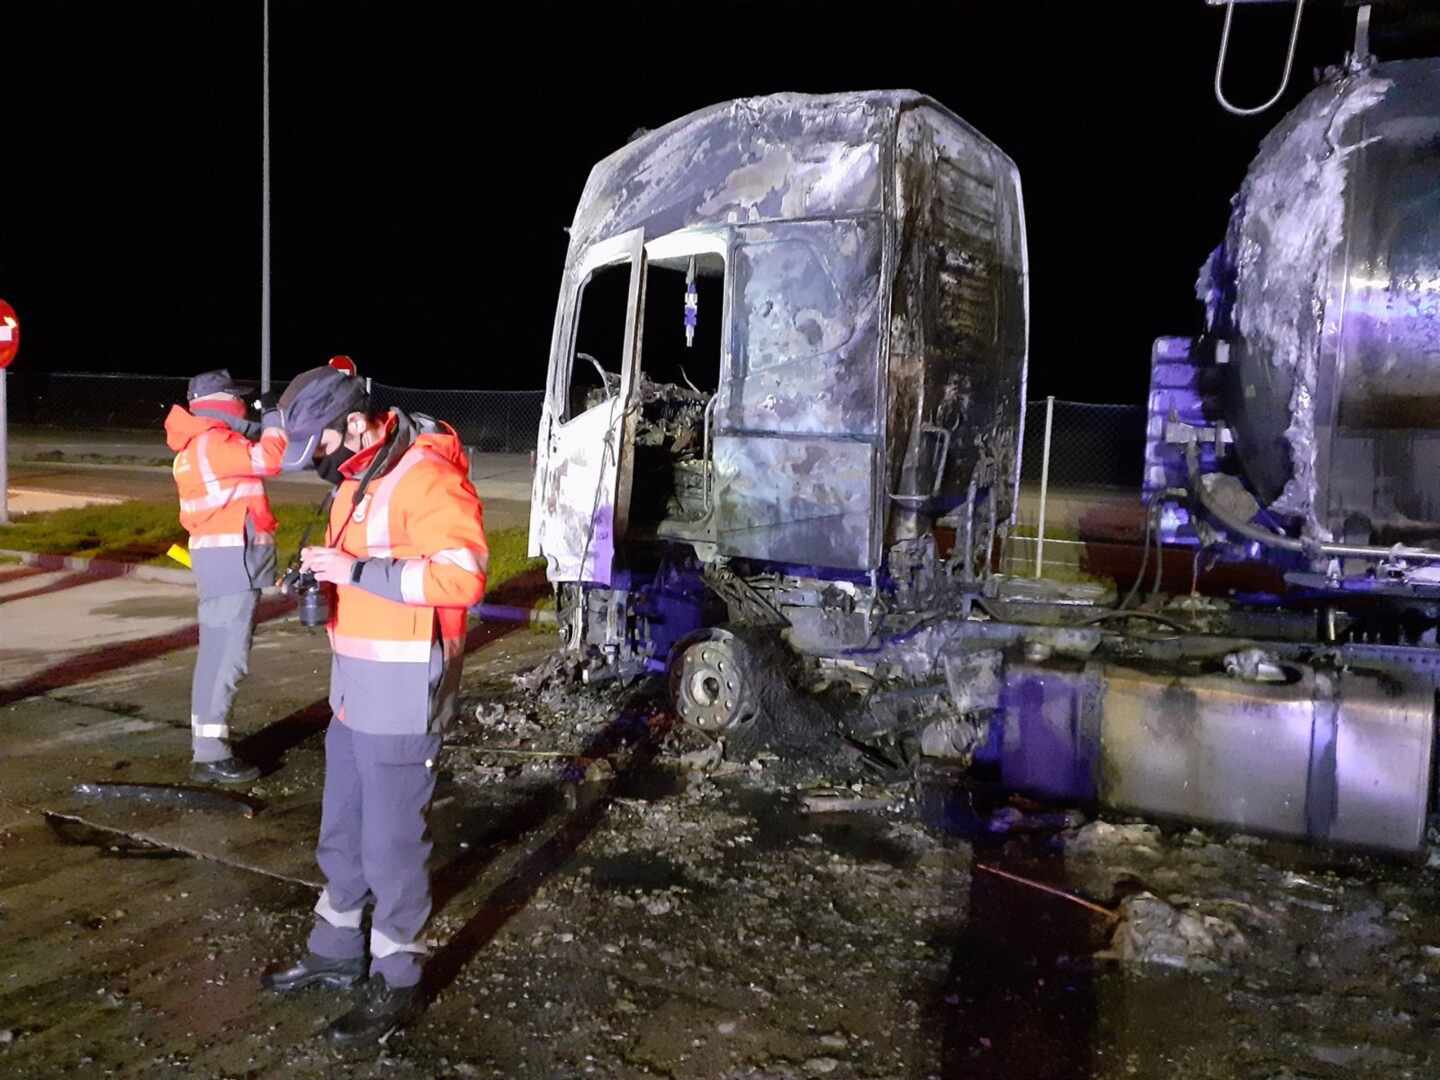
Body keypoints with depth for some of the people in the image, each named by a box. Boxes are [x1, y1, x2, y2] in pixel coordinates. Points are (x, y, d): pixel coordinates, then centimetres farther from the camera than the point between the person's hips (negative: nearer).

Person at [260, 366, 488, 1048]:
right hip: (354, 685, 10)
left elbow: (463, 575, -28)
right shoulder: (357, 478, 13)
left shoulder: (425, 477, -19)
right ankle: (335, 952, 39)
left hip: (401, 693, -10)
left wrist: (355, 570, -26)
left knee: (390, 841, 2)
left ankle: (396, 983, 19)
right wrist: (326, 571, 4)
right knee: (341, 830, 21)